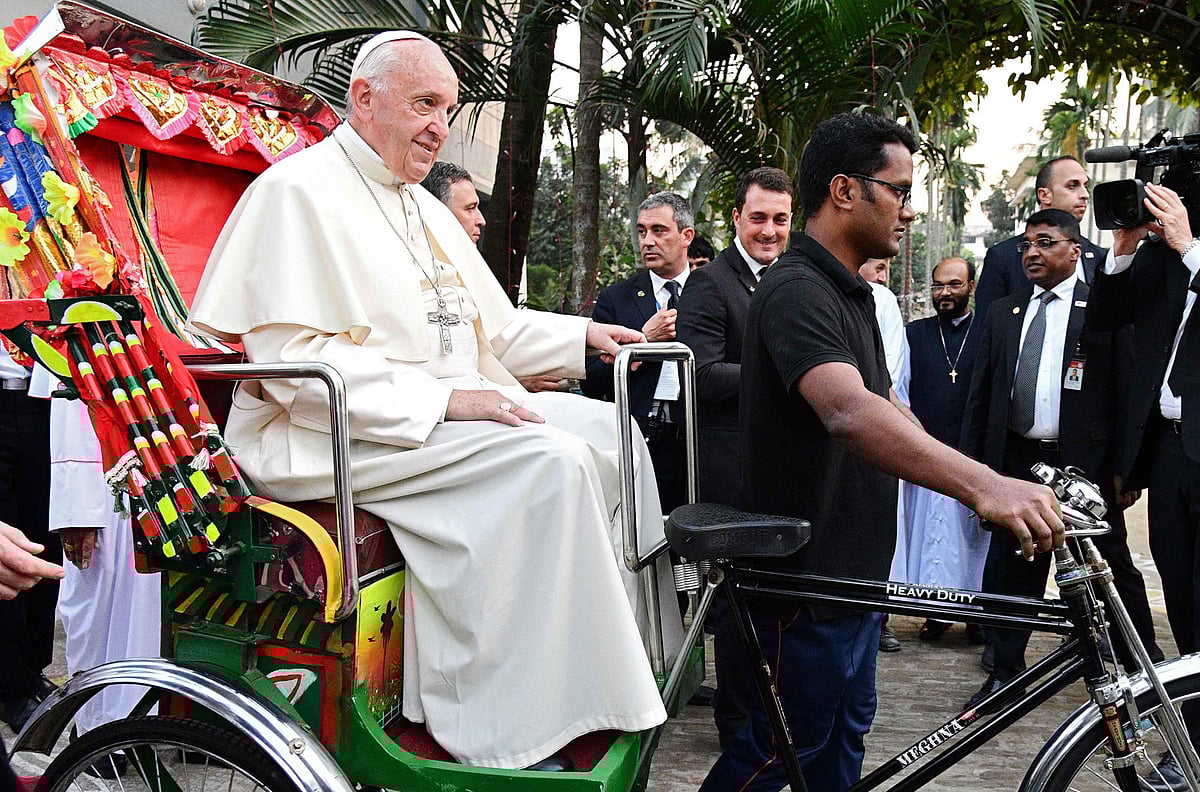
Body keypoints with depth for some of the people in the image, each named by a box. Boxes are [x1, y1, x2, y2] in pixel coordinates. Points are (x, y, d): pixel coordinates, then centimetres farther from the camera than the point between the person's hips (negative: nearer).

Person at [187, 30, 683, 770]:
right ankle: (527, 733, -25)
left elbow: (492, 327, 27)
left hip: (452, 410, 9)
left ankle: (644, 654, 1)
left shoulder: (424, 207, 21)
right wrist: (441, 401, -24)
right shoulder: (300, 190, -8)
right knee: (550, 459, -27)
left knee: (609, 429, -2)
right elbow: (295, 360, -19)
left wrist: (581, 335, 10)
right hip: (342, 434, -9)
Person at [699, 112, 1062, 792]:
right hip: (803, 582, -10)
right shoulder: (797, 291, -23)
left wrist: (990, 484, 3)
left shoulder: (852, 294, 12)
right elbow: (849, 412, -40)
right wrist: (982, 484, -52)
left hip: (855, 571, 10)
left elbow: (883, 408, 14)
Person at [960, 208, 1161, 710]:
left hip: (1084, 464, -4)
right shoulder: (1003, 313, 12)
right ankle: (1006, 673, 21)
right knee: (1010, 569, 9)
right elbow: (980, 394, 13)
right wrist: (970, 461, 8)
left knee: (1112, 570, 6)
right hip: (1016, 460, 4)